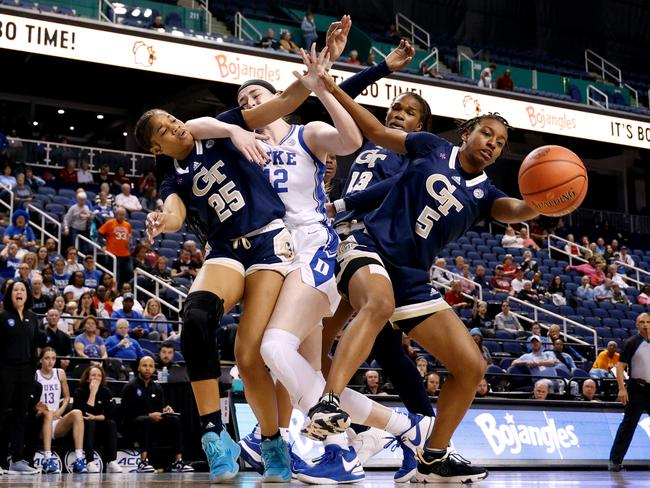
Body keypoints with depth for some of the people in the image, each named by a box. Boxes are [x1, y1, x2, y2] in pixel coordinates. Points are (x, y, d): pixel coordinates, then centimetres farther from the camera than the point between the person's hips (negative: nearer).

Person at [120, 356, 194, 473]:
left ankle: (178, 461, -25)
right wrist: (149, 415, -21)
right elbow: (127, 411, -12)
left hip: (154, 422, 5)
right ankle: (143, 462, -42)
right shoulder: (130, 387, -3)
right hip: (133, 423, -5)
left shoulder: (157, 388, 15)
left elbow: (160, 408, 15)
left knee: (175, 420, -18)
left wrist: (165, 410, -10)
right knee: (145, 420, -38)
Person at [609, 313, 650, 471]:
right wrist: (622, 388, -18)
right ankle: (615, 460, -1)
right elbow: (620, 366, -7)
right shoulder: (631, 343, -3)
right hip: (637, 390, -5)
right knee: (628, 424, -5)